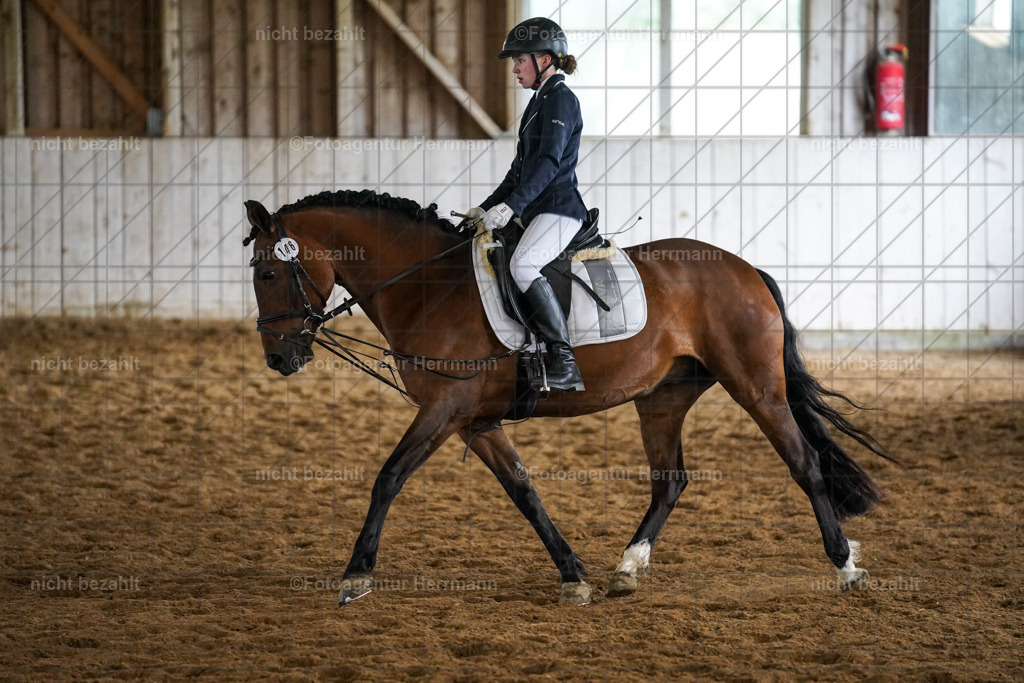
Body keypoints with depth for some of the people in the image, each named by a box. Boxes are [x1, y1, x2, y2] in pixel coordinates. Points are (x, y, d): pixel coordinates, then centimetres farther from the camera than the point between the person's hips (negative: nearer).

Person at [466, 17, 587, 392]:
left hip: (559, 208, -11)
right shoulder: (539, 101, 21)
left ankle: (564, 361, -33)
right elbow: (520, 168, 26)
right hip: (536, 212, 11)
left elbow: (549, 162, -23)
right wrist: (485, 209, 21)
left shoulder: (560, 99, -10)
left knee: (522, 264, -33)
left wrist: (510, 207, -32)